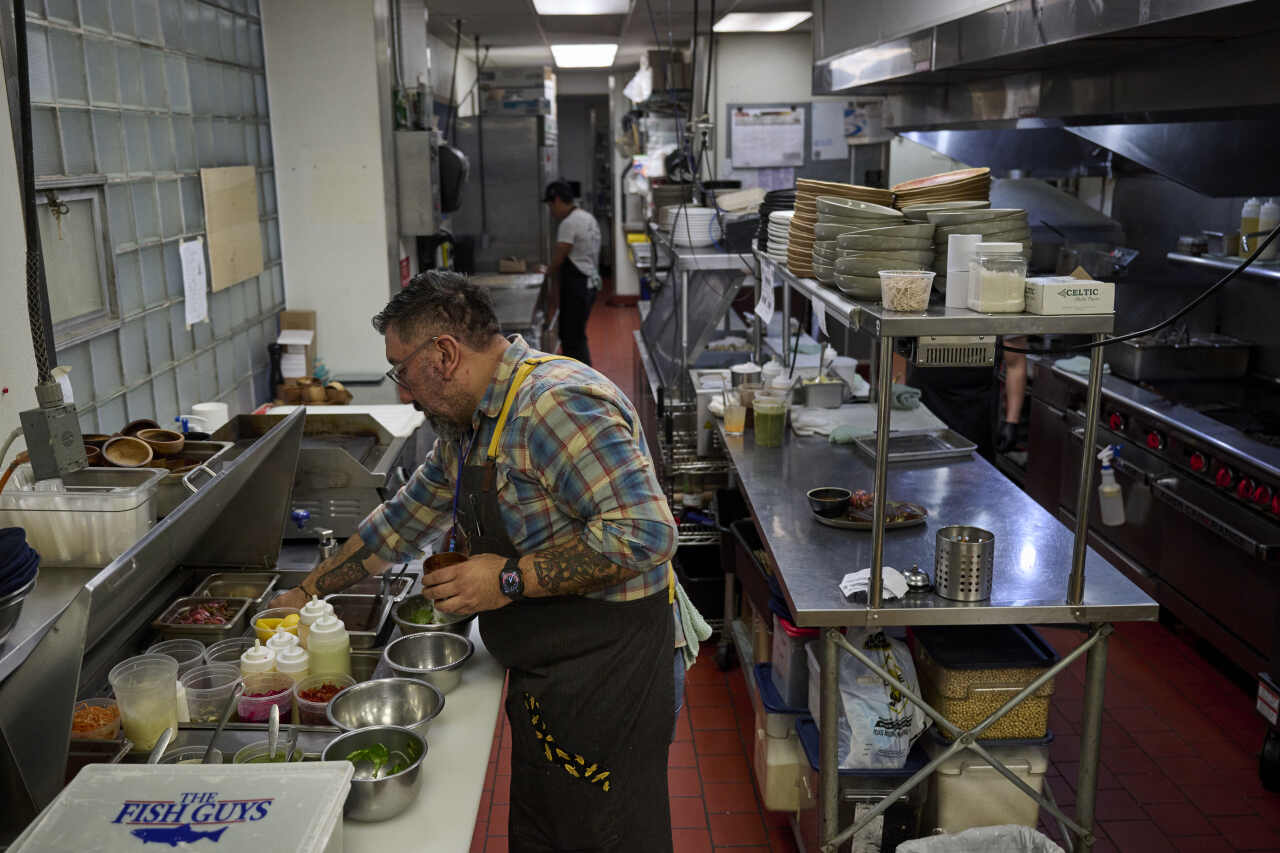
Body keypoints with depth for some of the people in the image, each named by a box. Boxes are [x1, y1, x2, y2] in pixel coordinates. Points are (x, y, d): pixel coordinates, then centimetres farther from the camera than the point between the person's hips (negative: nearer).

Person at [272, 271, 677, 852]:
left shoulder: (558, 402, -22)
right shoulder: (467, 422, 9)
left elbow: (644, 532, -30)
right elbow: (407, 516, 23)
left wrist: (511, 581, -24)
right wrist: (308, 592, 25)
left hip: (605, 668, -9)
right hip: (542, 674, 9)